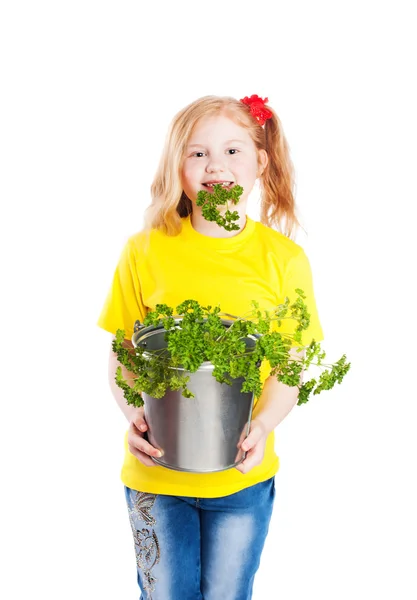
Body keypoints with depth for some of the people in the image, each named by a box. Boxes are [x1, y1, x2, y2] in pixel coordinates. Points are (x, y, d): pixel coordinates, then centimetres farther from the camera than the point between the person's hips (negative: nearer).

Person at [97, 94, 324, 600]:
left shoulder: (284, 258, -6)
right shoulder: (145, 251, -6)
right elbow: (121, 354, -1)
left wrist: (262, 426, -20)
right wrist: (134, 414, -18)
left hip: (244, 473, 1)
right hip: (155, 469, 0)